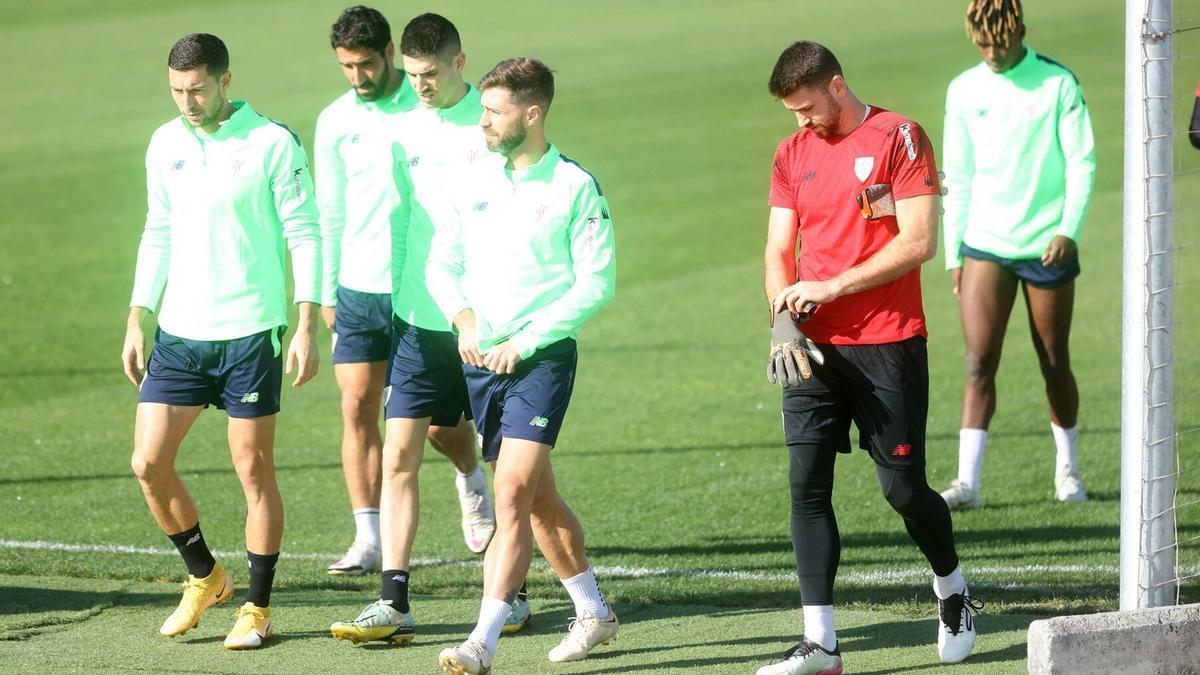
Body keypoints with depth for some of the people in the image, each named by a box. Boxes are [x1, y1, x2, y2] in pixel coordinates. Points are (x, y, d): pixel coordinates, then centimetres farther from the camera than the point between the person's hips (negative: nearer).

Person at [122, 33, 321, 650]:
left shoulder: (273, 143, -8)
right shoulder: (165, 145, 8)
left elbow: (303, 234, -6)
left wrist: (306, 326, -11)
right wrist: (136, 321, 13)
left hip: (248, 333, -5)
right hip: (177, 333, 5)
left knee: (254, 471, 0)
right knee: (149, 464, 0)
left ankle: (257, 609, 11)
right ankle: (204, 577, 21)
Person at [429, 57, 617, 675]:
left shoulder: (575, 187, -7)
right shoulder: (476, 181, 9)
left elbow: (596, 282, -9)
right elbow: (442, 263, 14)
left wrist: (524, 341, -14)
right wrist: (464, 319, -6)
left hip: (542, 358, -6)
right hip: (480, 360, 6)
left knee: (514, 494, -16)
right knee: (540, 498, 15)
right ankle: (594, 613, 31)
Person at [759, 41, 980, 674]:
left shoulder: (900, 139, -5)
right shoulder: (792, 153, 11)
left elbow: (919, 242, -12)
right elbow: (779, 250, 11)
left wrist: (831, 288, -16)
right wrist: (783, 318, -8)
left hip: (887, 345, -4)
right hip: (814, 347, 4)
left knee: (903, 486, -1)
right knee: (807, 484, -6)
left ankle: (953, 592, 27)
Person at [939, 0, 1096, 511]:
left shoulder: (1058, 85, -3)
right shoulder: (963, 91, 6)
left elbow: (1081, 163, -5)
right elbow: (957, 177, 11)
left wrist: (1069, 230, -18)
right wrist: (953, 253, 9)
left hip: (1046, 247, -2)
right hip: (984, 244, 2)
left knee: (1054, 364, 9)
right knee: (979, 363, -9)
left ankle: (1068, 468, 27)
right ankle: (967, 482, -13)